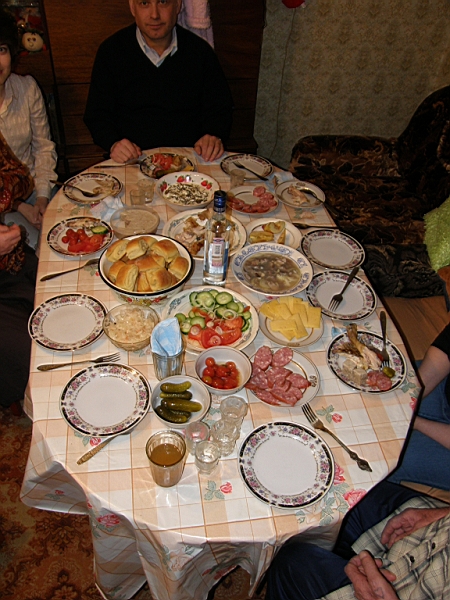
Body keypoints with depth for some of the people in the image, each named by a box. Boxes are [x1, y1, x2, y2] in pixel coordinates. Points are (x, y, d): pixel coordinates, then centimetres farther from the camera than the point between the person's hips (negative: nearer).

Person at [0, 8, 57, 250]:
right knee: (33, 243, -26)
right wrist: (20, 206, -17)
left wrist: (43, 196, -9)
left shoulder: (27, 87, -3)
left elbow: (43, 147, 3)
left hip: (35, 187, 3)